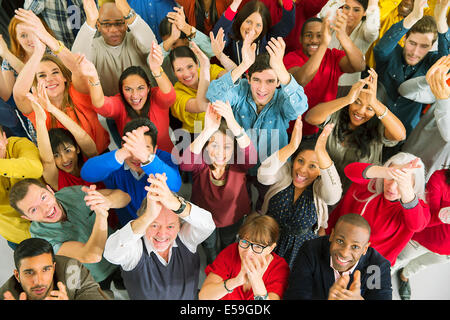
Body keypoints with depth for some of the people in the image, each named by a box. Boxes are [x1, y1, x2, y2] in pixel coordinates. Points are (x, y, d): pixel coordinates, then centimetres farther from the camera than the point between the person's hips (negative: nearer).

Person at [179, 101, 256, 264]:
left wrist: (234, 124, -72)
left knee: (228, 245, 32)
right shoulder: (200, 162, -31)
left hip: (233, 216, 1)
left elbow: (251, 157, -54)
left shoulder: (238, 163, -31)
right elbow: (185, 163, -55)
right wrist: (208, 130, -69)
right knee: (209, 247, 29)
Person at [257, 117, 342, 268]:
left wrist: (321, 151, -50)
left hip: (301, 249, 0)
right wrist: (291, 146, -46)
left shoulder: (319, 187, -14)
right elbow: (263, 176, -32)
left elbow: (333, 195, -38)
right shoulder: (284, 172, -11)